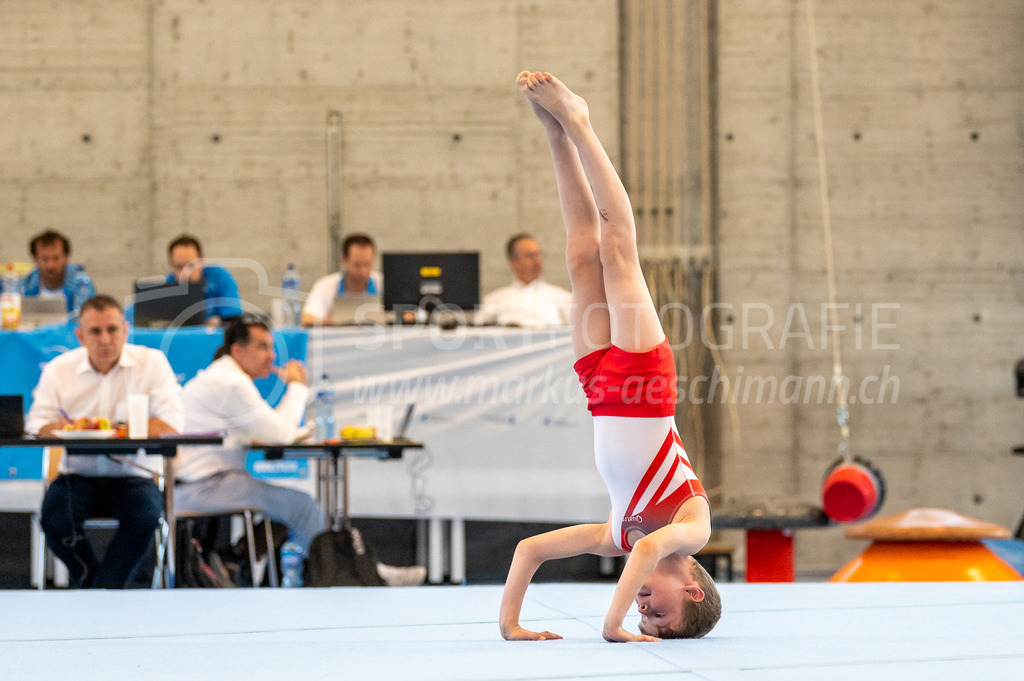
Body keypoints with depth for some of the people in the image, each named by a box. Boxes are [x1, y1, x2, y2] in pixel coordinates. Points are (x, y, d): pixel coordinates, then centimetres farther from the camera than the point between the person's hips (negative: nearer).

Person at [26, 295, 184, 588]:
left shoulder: (152, 363, 0)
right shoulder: (59, 369, 6)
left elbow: (171, 424, -10)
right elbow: (37, 424, 0)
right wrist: (57, 428, -25)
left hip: (132, 474, -1)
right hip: (78, 474, 2)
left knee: (146, 514, -33)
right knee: (54, 518, -29)